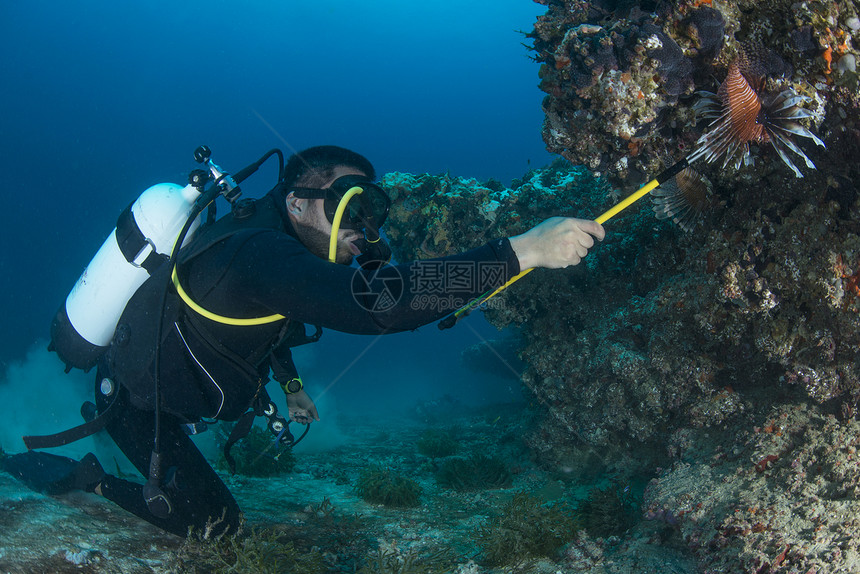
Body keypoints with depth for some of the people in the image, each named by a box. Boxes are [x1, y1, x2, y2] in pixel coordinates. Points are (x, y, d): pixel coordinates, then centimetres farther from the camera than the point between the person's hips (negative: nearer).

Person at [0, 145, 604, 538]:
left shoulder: (270, 237, -5)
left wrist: (291, 385, 9)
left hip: (158, 373, 9)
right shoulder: (261, 254, -37)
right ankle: (85, 477, 10)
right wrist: (523, 250, -54)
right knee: (215, 523, -1)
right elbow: (376, 301, -52)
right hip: (138, 404, -9)